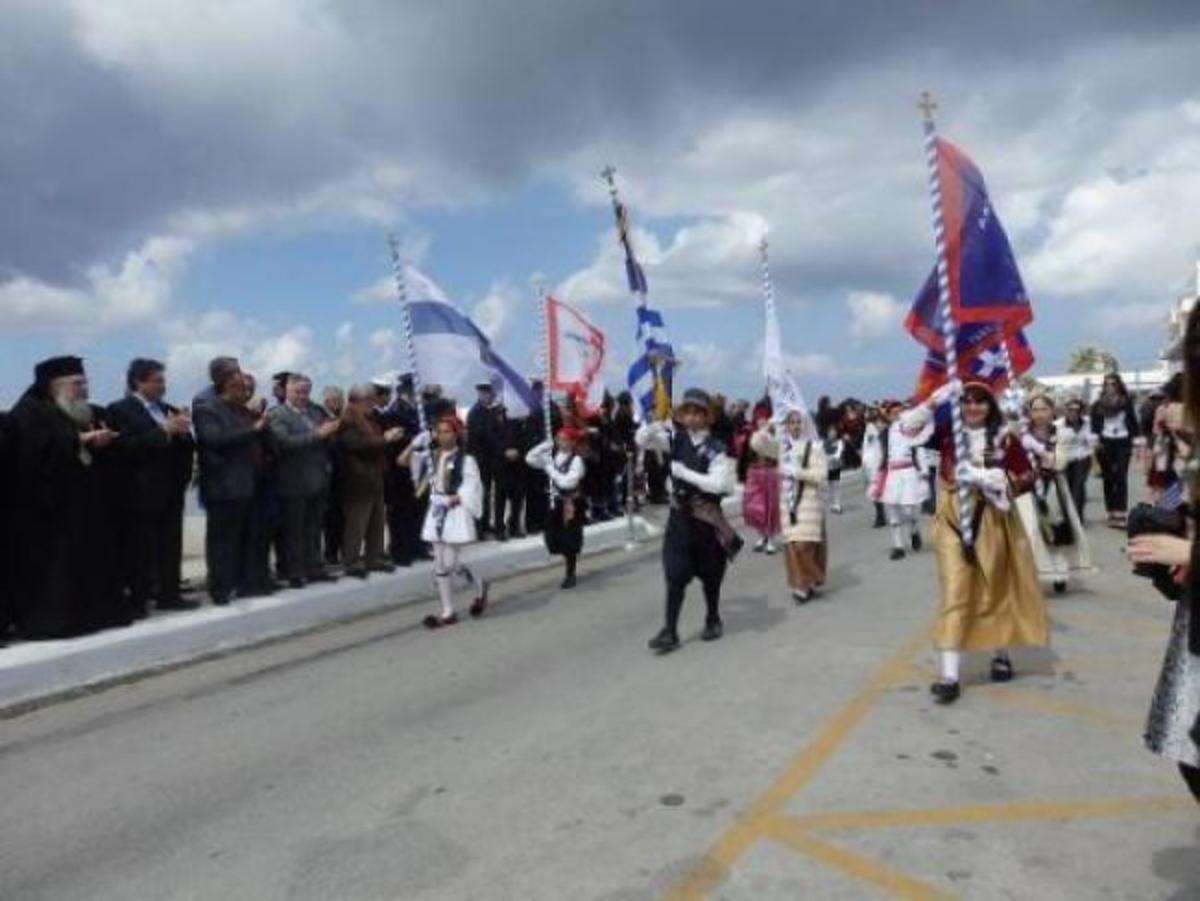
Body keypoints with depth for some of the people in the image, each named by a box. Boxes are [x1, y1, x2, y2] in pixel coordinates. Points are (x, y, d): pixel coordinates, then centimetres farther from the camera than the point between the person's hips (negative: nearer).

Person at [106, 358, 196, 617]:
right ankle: (137, 600, 5)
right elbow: (126, 446, -17)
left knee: (171, 547, 8)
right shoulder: (120, 410, -4)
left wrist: (183, 431, -8)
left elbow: (187, 446, 13)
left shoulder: (169, 410, 14)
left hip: (170, 490, 6)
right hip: (140, 493, -6)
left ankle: (169, 595, 16)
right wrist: (164, 431, -20)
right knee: (139, 550, 0)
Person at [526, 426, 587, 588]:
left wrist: (551, 470, -19)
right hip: (555, 502, 6)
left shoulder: (576, 460, -16)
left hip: (571, 504, -6)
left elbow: (568, 482, -27)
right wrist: (545, 445, -5)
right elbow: (530, 458, 0)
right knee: (557, 539, 11)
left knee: (570, 541, 1)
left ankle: (570, 574, 16)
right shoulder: (551, 456, 4)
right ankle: (569, 569, 31)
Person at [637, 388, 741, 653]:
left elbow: (718, 484, -22)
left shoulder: (715, 448, -12)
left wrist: (684, 472, -22)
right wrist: (655, 426, -23)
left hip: (706, 516, -2)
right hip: (679, 514, 3)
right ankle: (670, 632, 3)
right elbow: (642, 440, -2)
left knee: (710, 573, 13)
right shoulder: (676, 438, 0)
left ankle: (713, 620, 34)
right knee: (675, 575, -1)